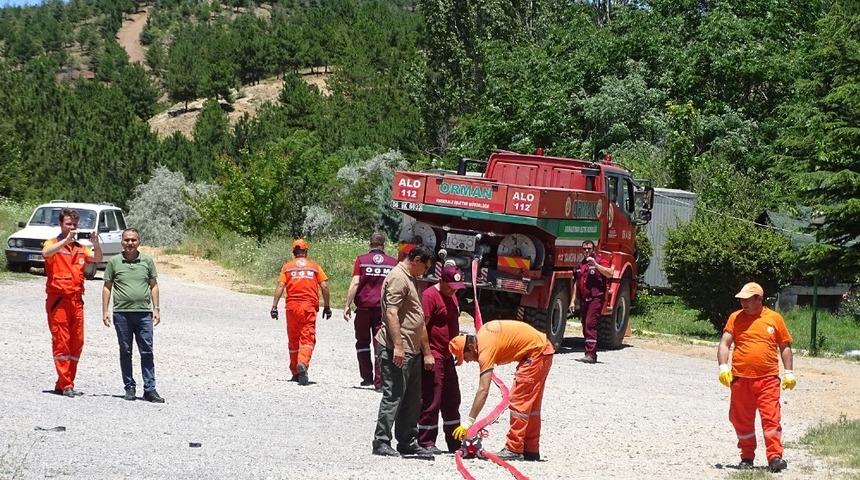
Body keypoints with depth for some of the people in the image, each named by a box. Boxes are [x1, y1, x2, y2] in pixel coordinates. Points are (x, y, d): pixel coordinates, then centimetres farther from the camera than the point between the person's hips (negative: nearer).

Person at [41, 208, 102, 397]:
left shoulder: (80, 248, 16)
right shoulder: (53, 243, 2)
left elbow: (97, 258, 1)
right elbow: (46, 252, -21)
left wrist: (95, 243, -17)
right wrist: (66, 239, -27)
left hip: (76, 300, 5)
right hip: (58, 299, -5)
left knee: (77, 343, 5)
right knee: (61, 341, -7)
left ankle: (63, 384, 11)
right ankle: (65, 385, -7)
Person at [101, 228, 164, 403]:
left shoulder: (147, 261, 8)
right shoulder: (114, 262, 5)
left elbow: (153, 286, 13)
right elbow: (107, 287, 9)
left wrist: (156, 308, 6)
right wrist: (105, 311, 2)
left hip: (144, 313, 0)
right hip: (122, 313, 0)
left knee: (147, 352, -3)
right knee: (125, 352, 5)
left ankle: (149, 389, -2)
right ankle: (129, 387, 13)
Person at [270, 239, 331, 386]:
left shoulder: (287, 266, 8)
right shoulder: (314, 266, 9)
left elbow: (280, 286, -2)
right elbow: (324, 286, 3)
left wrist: (274, 306, -4)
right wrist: (326, 306, 10)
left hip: (292, 305, 1)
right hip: (309, 306, -1)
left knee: (293, 340, 13)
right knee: (307, 338, -4)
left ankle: (295, 373, 20)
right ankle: (302, 364, -30)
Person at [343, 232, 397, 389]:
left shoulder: (361, 260, 1)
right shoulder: (393, 262, 4)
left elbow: (355, 283, -7)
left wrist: (347, 305, -6)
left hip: (364, 307, 0)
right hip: (383, 308, 1)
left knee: (362, 342, 14)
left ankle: (367, 377, 13)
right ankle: (379, 381, -5)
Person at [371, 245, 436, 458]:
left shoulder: (410, 279, 21)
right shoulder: (398, 278, -11)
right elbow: (391, 313, -21)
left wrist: (426, 352, 26)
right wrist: (398, 346, -26)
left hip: (412, 350, 10)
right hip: (397, 350, -10)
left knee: (412, 400, 13)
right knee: (393, 396, -8)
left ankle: (408, 442, 21)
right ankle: (381, 442, -4)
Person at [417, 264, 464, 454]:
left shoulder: (452, 297, 15)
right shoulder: (430, 296, -14)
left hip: (447, 356, 10)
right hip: (433, 358, -10)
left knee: (452, 400, 14)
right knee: (431, 401, -6)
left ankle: (455, 443, 22)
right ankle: (426, 442, 1)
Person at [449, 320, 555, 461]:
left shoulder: (485, 348, -23)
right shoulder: (482, 333, 2)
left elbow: (483, 391, -28)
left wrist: (468, 422, -28)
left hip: (537, 351, -10)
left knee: (519, 401, -9)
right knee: (531, 404, 15)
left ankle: (514, 450, -9)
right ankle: (531, 450, 20)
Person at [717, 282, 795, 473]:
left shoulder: (774, 318, 5)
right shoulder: (735, 318, 6)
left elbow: (785, 347, 11)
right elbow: (724, 344, 2)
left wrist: (789, 373, 4)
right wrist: (723, 367, -12)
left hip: (768, 379, -2)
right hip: (740, 378, 2)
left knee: (771, 418, -9)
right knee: (742, 420, 9)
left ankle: (775, 457, -10)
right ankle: (747, 456, 21)